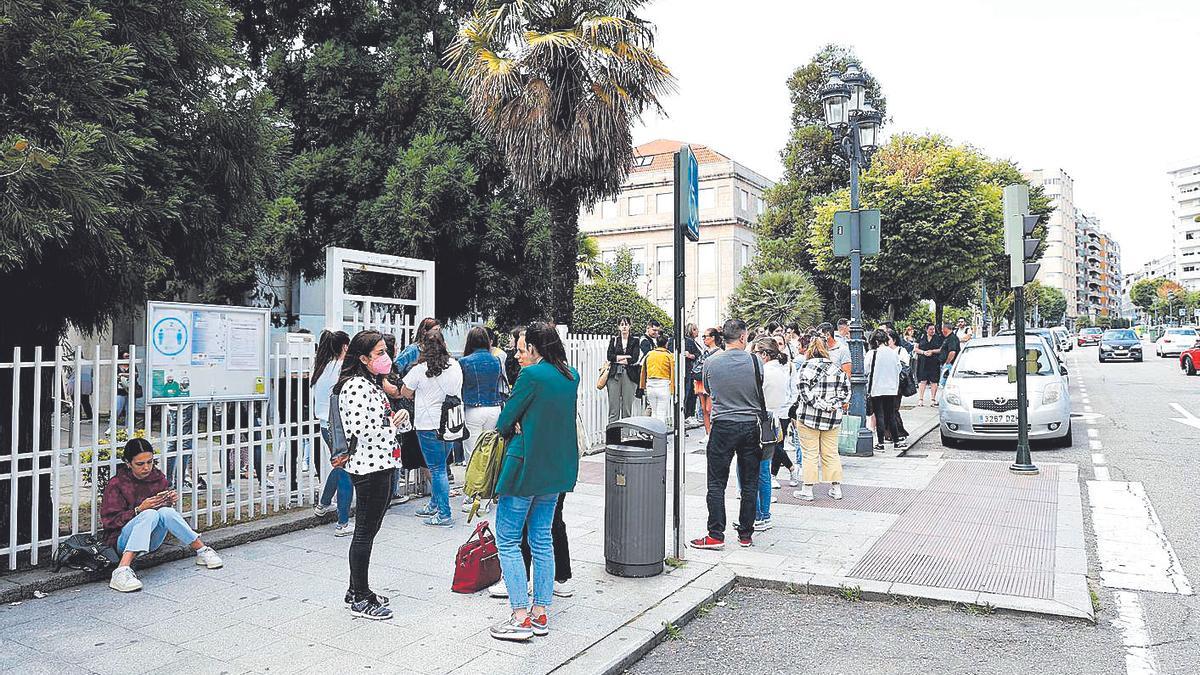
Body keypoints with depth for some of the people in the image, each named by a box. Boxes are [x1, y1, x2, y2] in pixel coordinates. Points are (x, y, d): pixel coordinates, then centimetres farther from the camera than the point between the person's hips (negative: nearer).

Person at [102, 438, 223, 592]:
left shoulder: (159, 478, 6)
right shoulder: (116, 484, -6)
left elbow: (166, 514, 15)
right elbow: (109, 520, -10)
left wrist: (169, 502, -8)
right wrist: (139, 510, -22)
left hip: (151, 541, 4)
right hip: (124, 539, -3)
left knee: (166, 512, -29)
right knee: (150, 514, -34)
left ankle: (202, 551, -19)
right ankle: (122, 570, -46)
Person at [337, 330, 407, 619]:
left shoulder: (373, 384, 16)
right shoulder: (355, 386, -17)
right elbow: (359, 432, -24)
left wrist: (397, 418, 6)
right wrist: (393, 424, -12)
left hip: (381, 465, 10)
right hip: (369, 467, -10)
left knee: (368, 529, 17)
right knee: (365, 532, 0)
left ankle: (357, 590, 29)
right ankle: (360, 600, 11)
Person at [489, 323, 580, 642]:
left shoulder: (531, 374, -16)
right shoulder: (572, 376, 7)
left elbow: (505, 421, -10)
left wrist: (512, 428, 10)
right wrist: (523, 425, 4)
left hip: (525, 464, -8)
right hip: (558, 468, 8)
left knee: (507, 540, 4)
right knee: (542, 538, 15)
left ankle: (521, 618, 4)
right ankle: (540, 614, 20)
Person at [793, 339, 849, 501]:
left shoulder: (808, 366, -7)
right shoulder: (836, 369, 9)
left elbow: (804, 389, -18)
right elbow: (846, 388, 10)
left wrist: (818, 404, -15)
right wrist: (837, 404, 8)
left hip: (809, 415, -5)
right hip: (832, 418, 5)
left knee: (810, 454, 1)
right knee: (831, 453, 13)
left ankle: (807, 490, 6)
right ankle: (836, 489, 19)